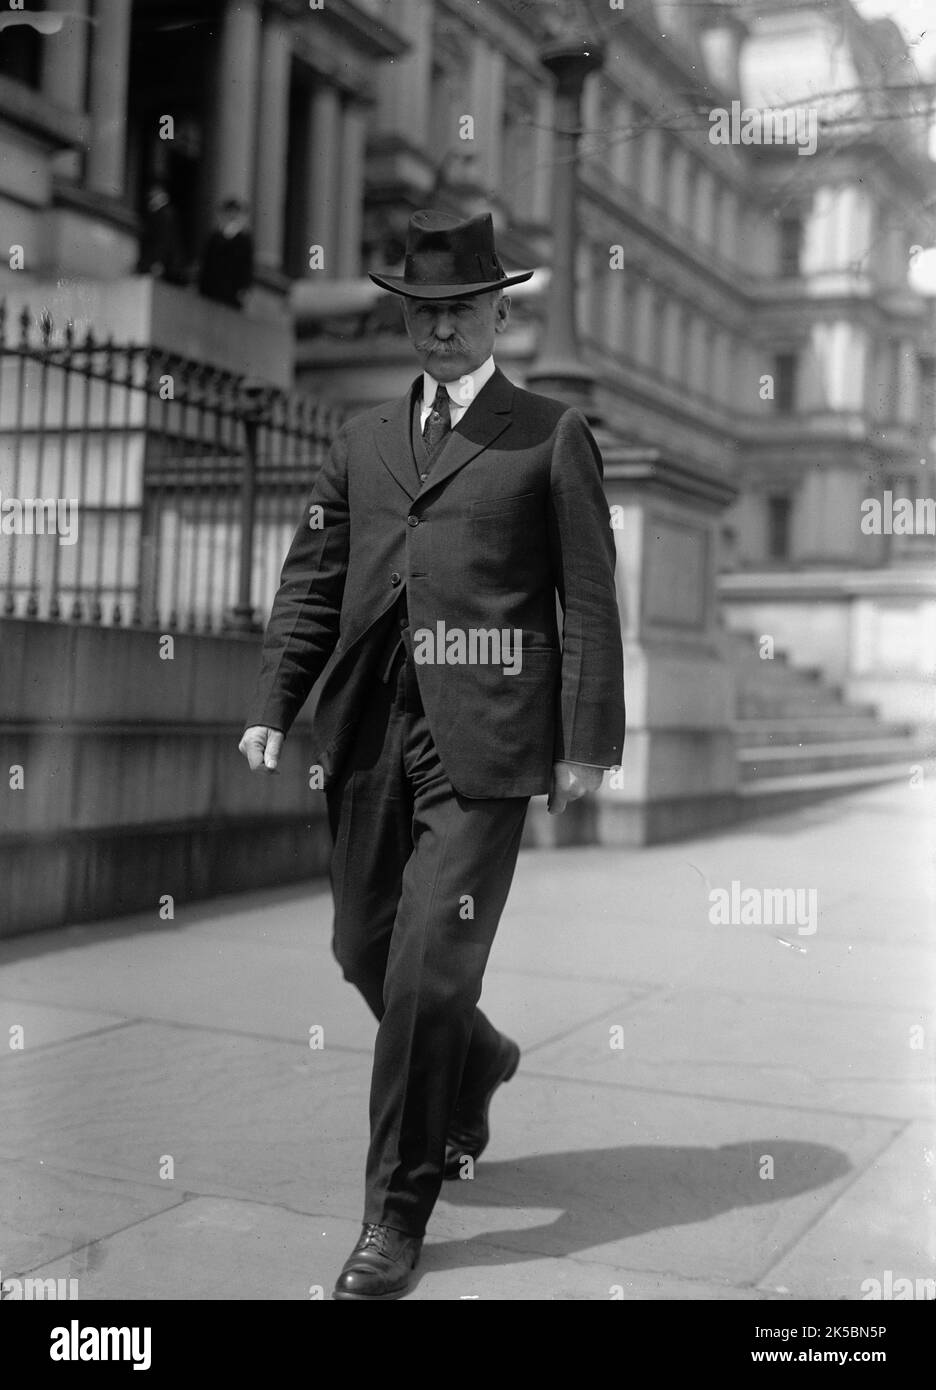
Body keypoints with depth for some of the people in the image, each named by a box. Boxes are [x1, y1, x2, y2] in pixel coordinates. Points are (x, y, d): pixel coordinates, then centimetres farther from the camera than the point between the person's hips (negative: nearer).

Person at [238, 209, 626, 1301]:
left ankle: (398, 1211, 8)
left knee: (430, 964, -8)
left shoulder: (552, 436, 5)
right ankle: (475, 1063, 43)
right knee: (366, 950, 12)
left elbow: (589, 598, 1)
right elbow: (310, 582, 14)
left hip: (483, 737, -5)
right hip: (371, 730, 5)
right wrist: (273, 706, 3)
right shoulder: (361, 440, 17)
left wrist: (587, 740, -6)